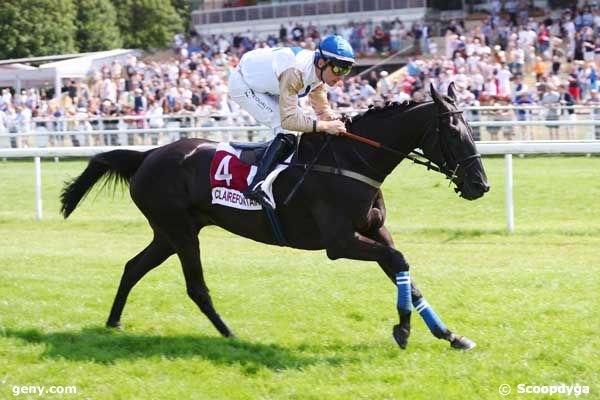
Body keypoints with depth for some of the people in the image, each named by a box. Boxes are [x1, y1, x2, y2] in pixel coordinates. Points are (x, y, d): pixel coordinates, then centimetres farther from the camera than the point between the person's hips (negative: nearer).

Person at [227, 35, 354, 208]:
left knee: (304, 123, 4)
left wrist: (338, 122, -21)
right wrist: (325, 126, -42)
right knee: (285, 131, -21)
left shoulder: (318, 70, -10)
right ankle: (256, 186, -26)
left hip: (265, 87, 9)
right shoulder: (295, 72, -38)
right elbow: (288, 119, -39)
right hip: (242, 85, -9)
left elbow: (323, 111, 0)